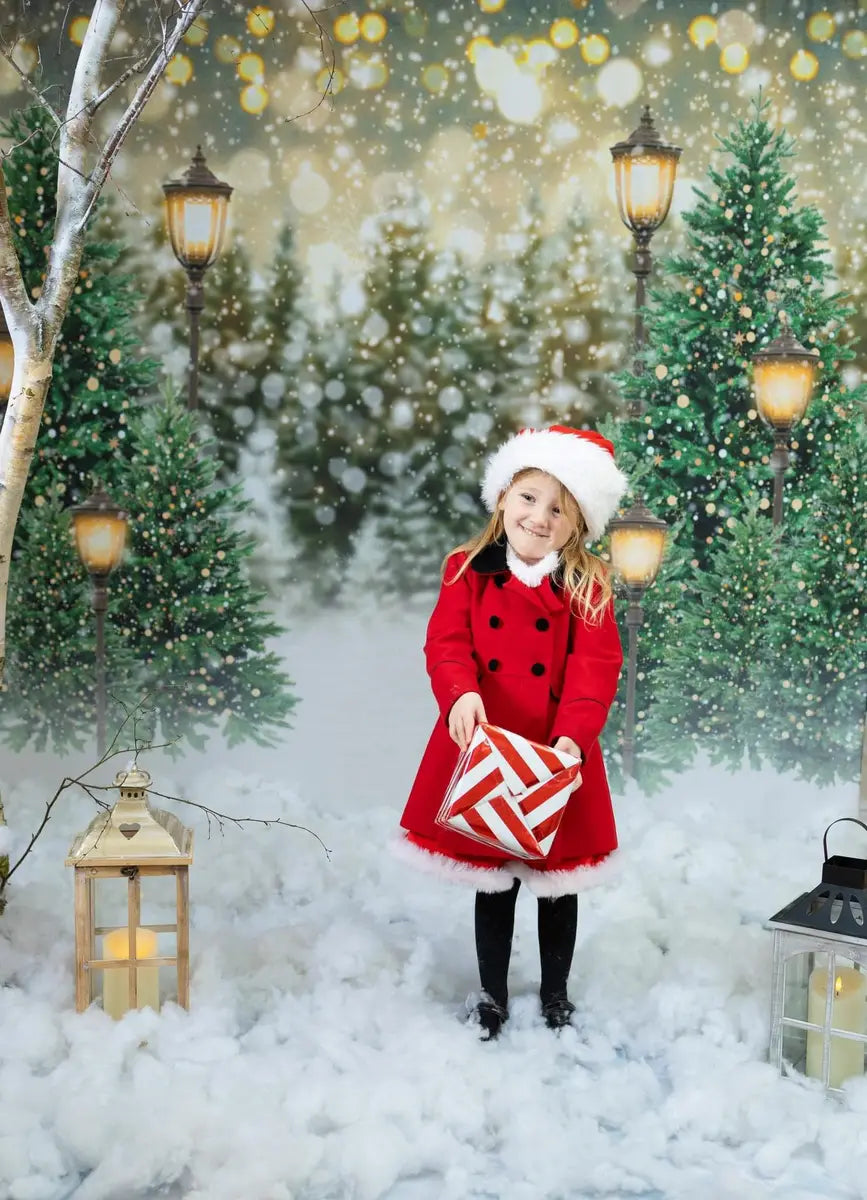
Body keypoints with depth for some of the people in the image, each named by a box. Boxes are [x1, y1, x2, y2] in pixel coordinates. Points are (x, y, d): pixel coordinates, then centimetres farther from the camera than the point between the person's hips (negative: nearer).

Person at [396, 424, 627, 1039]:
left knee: (558, 882, 15)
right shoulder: (468, 571, -2)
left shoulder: (588, 585, -4)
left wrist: (574, 735, -27)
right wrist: (461, 693, -30)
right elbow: (446, 643, -9)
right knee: (492, 885, 15)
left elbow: (596, 666, -13)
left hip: (558, 757, 0)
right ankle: (493, 997, 33)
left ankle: (556, 994, 36)